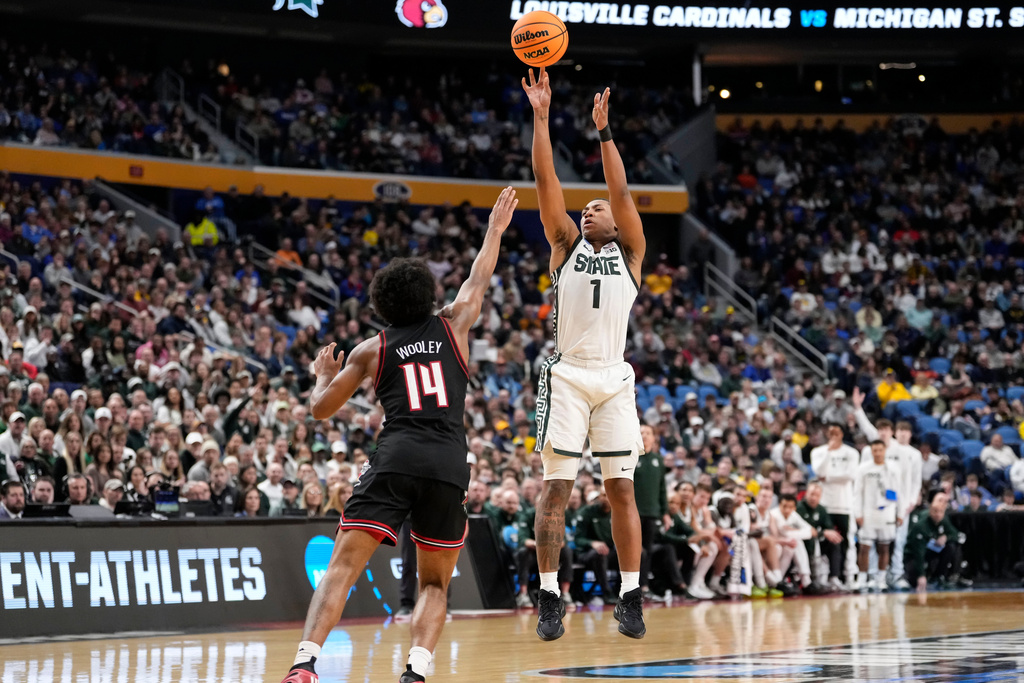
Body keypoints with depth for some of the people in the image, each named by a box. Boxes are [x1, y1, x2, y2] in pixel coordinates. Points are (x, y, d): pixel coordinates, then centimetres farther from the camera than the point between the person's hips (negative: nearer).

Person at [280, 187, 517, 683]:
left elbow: (320, 408, 17)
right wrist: (495, 229, 50)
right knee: (434, 584, 14)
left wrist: (324, 375, 38)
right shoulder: (452, 327, 17)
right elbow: (478, 281, 36)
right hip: (448, 462, 1)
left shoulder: (372, 350, 14)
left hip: (395, 457, -1)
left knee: (343, 566, -5)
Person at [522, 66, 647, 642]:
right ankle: (551, 598, -3)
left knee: (622, 488, 1)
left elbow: (621, 191, 1)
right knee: (557, 486, -5)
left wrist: (604, 131, -6)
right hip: (567, 375, 0)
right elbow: (547, 181, 7)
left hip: (613, 378, 0)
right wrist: (541, 116, 0)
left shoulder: (630, 250, 14)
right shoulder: (566, 244, 15)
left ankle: (631, 596, 5)